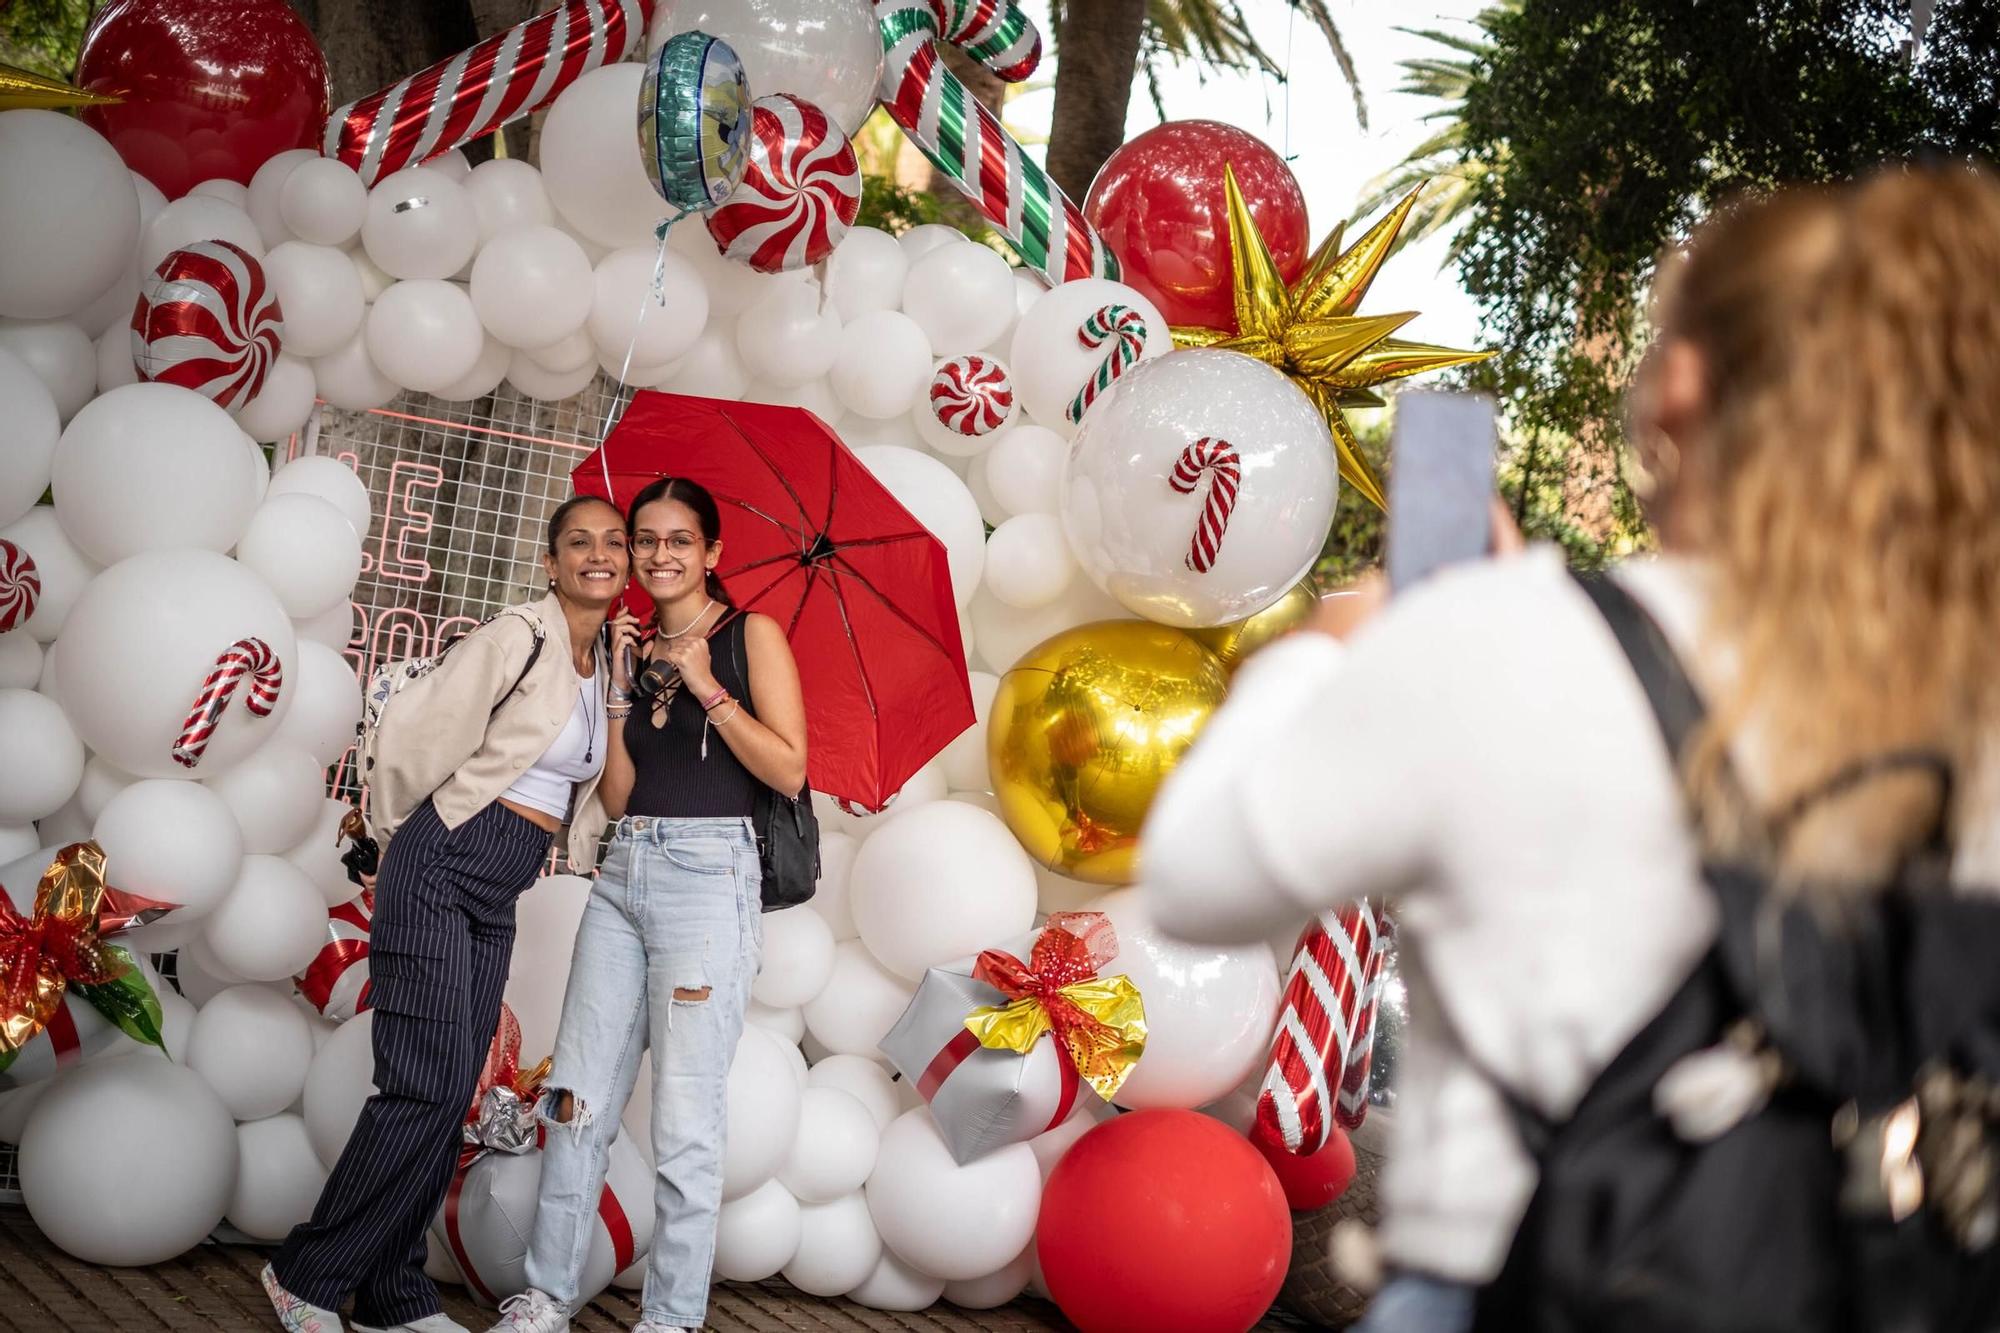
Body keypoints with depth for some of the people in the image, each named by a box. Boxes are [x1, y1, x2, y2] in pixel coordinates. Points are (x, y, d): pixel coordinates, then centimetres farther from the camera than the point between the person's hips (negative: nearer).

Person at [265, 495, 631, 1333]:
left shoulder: (608, 665, 12)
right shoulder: (519, 637, -11)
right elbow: (417, 733, -9)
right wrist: (402, 827, 5)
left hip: (499, 898, 7)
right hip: (442, 869, -7)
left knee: (450, 1092, 7)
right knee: (429, 1084, -10)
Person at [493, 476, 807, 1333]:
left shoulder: (750, 635, 2)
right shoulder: (637, 647, 16)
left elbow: (788, 770, -8)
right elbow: (616, 796, 10)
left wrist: (706, 685, -10)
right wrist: (618, 687, 1)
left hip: (707, 873, -6)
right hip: (624, 874, 6)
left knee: (685, 1119, -5)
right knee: (580, 1100, 6)